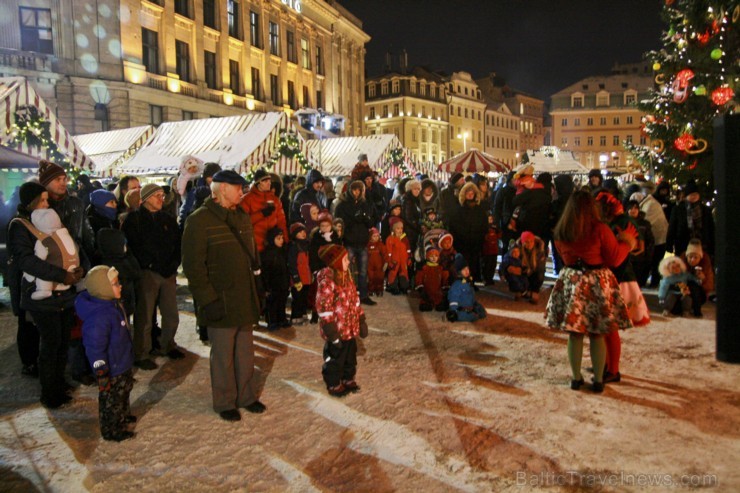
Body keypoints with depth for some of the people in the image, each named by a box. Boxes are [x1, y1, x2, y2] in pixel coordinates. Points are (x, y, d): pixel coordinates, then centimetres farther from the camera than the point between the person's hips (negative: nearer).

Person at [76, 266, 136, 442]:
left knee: (125, 390, 27)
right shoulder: (98, 317, -32)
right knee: (111, 399, 9)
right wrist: (101, 374, -24)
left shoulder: (113, 305, -1)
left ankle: (123, 416, 49)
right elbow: (95, 348, -29)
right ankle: (111, 430, 26)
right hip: (112, 369, -10)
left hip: (123, 363, 10)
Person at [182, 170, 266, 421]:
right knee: (223, 354, 7)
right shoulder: (200, 220, -12)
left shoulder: (242, 217, 11)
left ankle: (247, 396, 31)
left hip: (246, 298, 7)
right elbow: (193, 265, -15)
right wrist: (208, 300, -19)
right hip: (221, 301, -7)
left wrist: (256, 291, 16)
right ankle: (224, 402, 24)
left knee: (246, 350, 16)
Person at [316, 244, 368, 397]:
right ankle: (334, 385, 25)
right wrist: (331, 331, -21)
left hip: (350, 328, 8)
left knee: (350, 355, 21)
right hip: (337, 329, -8)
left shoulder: (346, 276, 6)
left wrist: (361, 320, 15)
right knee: (335, 358, 8)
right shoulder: (327, 281, -22)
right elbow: (324, 308, -22)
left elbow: (355, 299, 14)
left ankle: (348, 379, 39)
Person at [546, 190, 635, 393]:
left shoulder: (560, 231, -1)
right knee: (597, 334, 8)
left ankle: (576, 378, 18)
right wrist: (627, 243, 9)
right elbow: (615, 259, -6)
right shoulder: (599, 229, -13)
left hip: (570, 282, 3)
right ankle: (598, 380, 16)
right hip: (597, 283, -3)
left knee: (574, 333, 9)